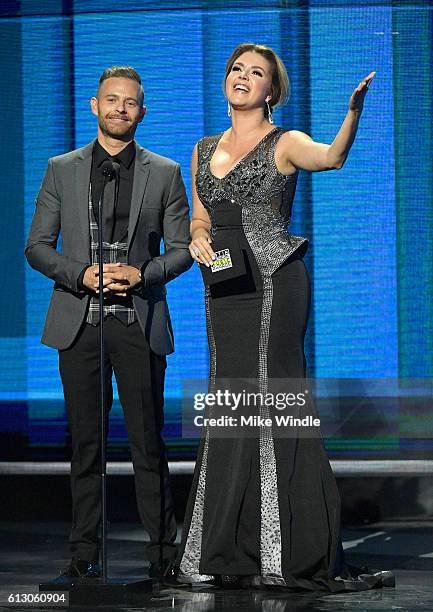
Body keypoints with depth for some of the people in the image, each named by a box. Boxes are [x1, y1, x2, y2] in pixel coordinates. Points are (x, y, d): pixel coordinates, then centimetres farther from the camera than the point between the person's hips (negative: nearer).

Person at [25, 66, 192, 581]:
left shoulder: (165, 173, 7)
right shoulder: (62, 170, 9)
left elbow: (182, 249, 7)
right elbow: (37, 246, 7)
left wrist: (143, 273, -12)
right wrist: (82, 274, -10)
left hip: (140, 323, -1)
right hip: (79, 322, 1)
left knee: (148, 442, -1)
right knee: (85, 443, 4)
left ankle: (163, 549, 5)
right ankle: (84, 552, 10)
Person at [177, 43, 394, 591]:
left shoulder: (284, 144, -3)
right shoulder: (204, 150, 15)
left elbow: (332, 157, -24)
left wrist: (353, 113, -42)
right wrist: (197, 240, -2)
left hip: (272, 282, -6)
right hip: (224, 286, 6)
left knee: (269, 404, -8)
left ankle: (289, 554, -3)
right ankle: (231, 554, 14)